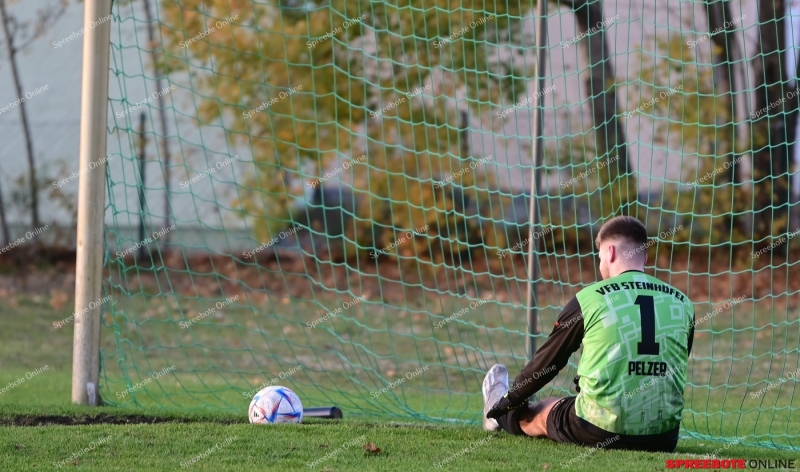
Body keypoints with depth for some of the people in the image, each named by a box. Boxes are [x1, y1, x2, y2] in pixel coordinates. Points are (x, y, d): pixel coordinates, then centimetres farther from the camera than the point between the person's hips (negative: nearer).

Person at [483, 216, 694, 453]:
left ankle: (500, 417, 60)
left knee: (542, 413, 28)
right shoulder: (683, 304, 5)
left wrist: (509, 400, 25)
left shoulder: (590, 298, -3)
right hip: (663, 439, 3)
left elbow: (547, 362, 8)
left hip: (599, 433, -3)